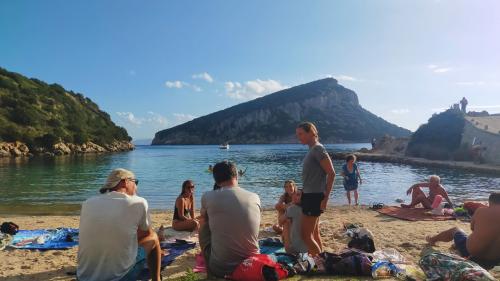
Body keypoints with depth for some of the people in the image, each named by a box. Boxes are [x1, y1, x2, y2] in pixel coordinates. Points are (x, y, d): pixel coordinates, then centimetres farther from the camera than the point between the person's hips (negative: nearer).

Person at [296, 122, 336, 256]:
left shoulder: (318, 148, -14)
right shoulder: (312, 150, 13)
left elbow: (331, 174, -19)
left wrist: (325, 198, -19)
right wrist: (302, 193, 18)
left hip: (314, 197, -10)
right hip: (309, 195, 10)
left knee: (306, 235, -6)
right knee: (314, 234, 15)